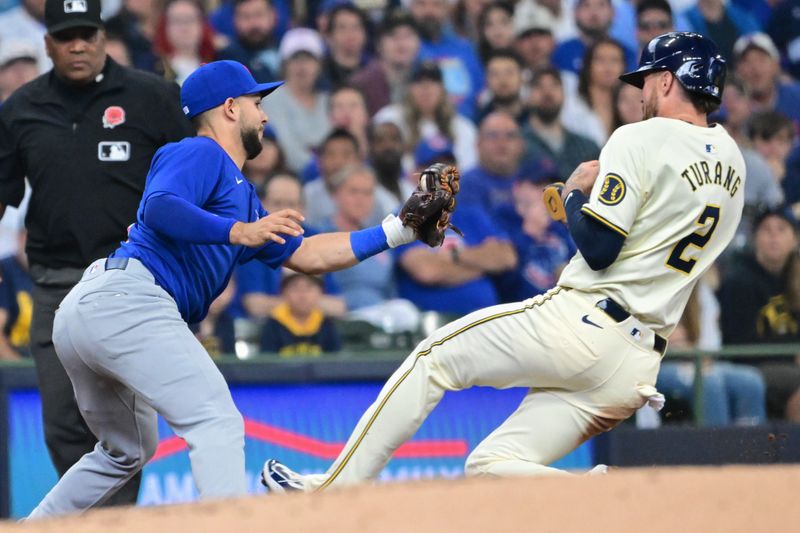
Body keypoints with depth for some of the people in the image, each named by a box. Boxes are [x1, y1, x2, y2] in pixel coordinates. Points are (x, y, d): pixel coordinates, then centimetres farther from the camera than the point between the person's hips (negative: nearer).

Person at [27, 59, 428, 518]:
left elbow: (306, 255, 29)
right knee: (217, 423, -19)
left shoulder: (242, 196, 29)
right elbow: (159, 207, -19)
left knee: (128, 452, 27)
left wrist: (397, 231, 26)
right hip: (130, 301, -11)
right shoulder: (201, 154, 1)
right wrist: (238, 232, -28)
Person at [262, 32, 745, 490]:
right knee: (491, 464, 8)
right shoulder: (732, 163, 16)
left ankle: (334, 488, 10)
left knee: (434, 357, 11)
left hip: (584, 323, -7)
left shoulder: (642, 140, -9)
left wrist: (576, 192, 4)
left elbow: (597, 250, -14)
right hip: (640, 365, 7)